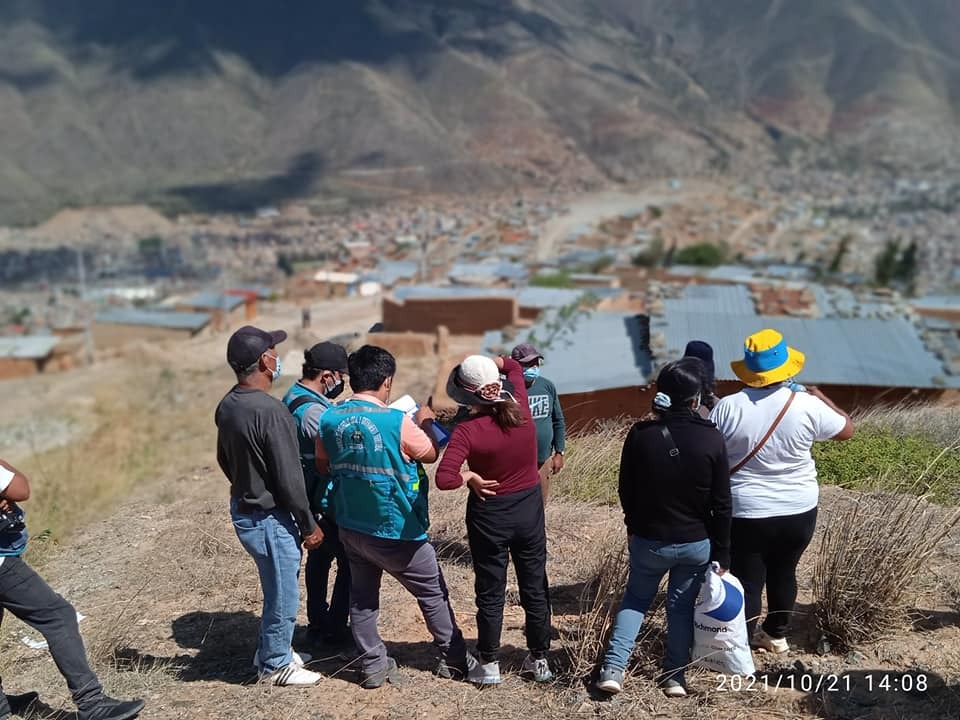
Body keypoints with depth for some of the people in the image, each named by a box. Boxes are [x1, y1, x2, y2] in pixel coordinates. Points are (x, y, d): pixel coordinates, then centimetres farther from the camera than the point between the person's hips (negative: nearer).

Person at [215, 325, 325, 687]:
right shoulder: (269, 410, -27)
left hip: (243, 509, 9)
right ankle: (275, 665, 26)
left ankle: (270, 651, 40)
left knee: (276, 589, 25)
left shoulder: (227, 405, 1)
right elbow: (289, 477, -23)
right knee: (283, 595, 10)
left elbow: (224, 458, 14)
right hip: (269, 518, -9)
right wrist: (309, 525, -13)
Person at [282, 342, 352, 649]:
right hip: (326, 502, -10)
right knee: (350, 562, 3)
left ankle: (317, 623, 33)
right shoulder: (313, 410, -26)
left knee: (319, 558, 21)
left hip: (308, 498, 10)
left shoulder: (292, 397, 5)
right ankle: (334, 631, 12)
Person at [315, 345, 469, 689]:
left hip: (351, 528, 5)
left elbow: (323, 465, 8)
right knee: (433, 593, 14)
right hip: (397, 532, -4)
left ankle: (373, 665, 24)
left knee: (362, 598, 18)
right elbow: (431, 454, -5)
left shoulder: (329, 419, -7)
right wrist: (425, 421, 12)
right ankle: (452, 659, 26)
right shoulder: (397, 422, -22)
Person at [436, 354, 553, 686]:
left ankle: (489, 665, 23)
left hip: (490, 514, -4)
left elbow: (444, 479, -32)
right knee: (535, 588, 16)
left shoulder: (468, 430, -22)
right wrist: (489, 363, 0)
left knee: (490, 593, 12)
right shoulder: (520, 409, -10)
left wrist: (468, 477, -21)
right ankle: (539, 661, 29)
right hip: (530, 508, 4)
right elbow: (513, 366, 9)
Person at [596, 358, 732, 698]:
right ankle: (674, 676, 25)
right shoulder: (712, 439, -14)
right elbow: (721, 505, -9)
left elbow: (626, 490, -2)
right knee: (682, 605, 18)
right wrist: (721, 554, 0)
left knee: (636, 597, 20)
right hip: (696, 542, 0)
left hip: (648, 539, 0)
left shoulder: (640, 434, -13)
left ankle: (613, 668, 11)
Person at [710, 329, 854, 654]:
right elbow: (846, 429, 6)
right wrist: (820, 396, 18)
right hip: (799, 511, 3)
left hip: (746, 514, -2)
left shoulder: (727, 408, -15)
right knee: (784, 573, 23)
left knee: (747, 582, 8)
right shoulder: (806, 405, -12)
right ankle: (776, 635, 41)